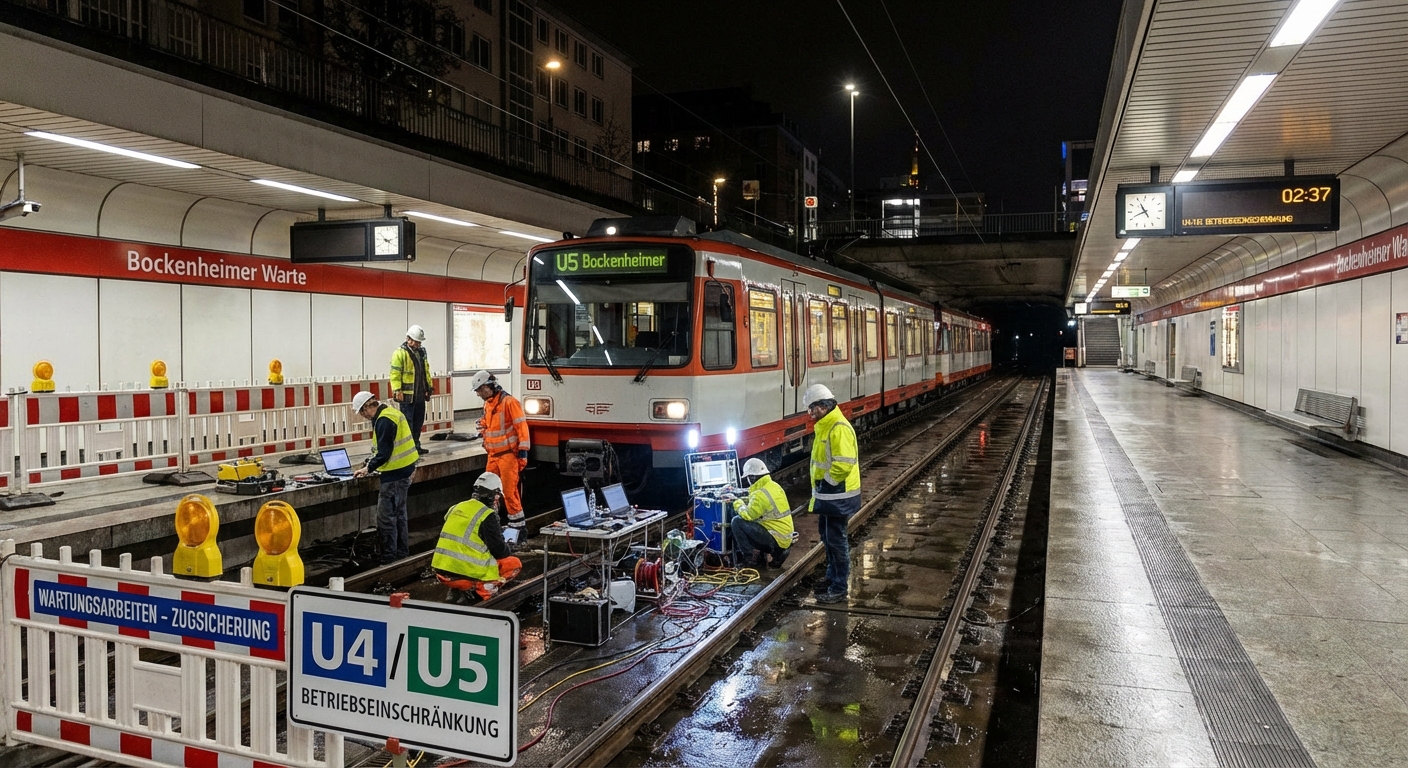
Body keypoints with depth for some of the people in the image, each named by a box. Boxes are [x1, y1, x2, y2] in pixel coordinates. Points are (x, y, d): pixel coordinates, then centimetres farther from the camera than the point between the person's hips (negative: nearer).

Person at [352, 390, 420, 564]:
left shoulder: (384, 421, -19)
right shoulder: (392, 413, 12)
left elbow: (384, 453, -20)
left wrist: (368, 468, -9)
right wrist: (372, 461, 19)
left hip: (394, 474, -10)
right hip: (405, 469, 10)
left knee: (386, 517, -4)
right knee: (399, 514, 17)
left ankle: (389, 558, 1)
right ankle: (402, 553, 25)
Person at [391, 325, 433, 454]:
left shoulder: (422, 352, 14)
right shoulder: (400, 353, -11)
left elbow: (426, 371, 22)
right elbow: (395, 374, -15)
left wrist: (430, 386, 17)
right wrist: (397, 390, -20)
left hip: (420, 395, 8)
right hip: (407, 395, -8)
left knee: (418, 422, 13)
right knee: (407, 422, -3)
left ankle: (416, 446, 23)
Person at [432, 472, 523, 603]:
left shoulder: (456, 508, 13)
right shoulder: (487, 516, -8)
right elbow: (499, 551, -6)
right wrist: (508, 549, 17)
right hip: (466, 576, -7)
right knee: (514, 563, 9)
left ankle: (458, 589, 10)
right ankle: (482, 590, -7)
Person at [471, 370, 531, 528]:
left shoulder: (509, 402, -13)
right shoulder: (487, 404, 14)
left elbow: (522, 427, -15)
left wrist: (523, 452, -18)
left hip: (508, 454, -8)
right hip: (493, 455, 8)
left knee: (509, 489, -7)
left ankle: (517, 521, 3)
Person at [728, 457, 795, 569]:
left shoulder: (761, 494, -20)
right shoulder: (774, 486, 8)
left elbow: (748, 515, -16)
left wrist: (738, 504, 2)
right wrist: (745, 503, 10)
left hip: (776, 539, -9)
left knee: (736, 521, -10)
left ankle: (748, 558, -3)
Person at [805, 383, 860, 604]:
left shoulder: (839, 428, -22)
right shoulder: (824, 426, 10)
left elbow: (844, 464, -28)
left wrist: (825, 480, -16)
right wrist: (820, 487, 16)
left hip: (838, 496, -10)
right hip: (827, 494, 10)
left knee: (836, 539, -2)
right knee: (827, 536, 19)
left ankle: (839, 587, 7)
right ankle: (833, 576, 34)